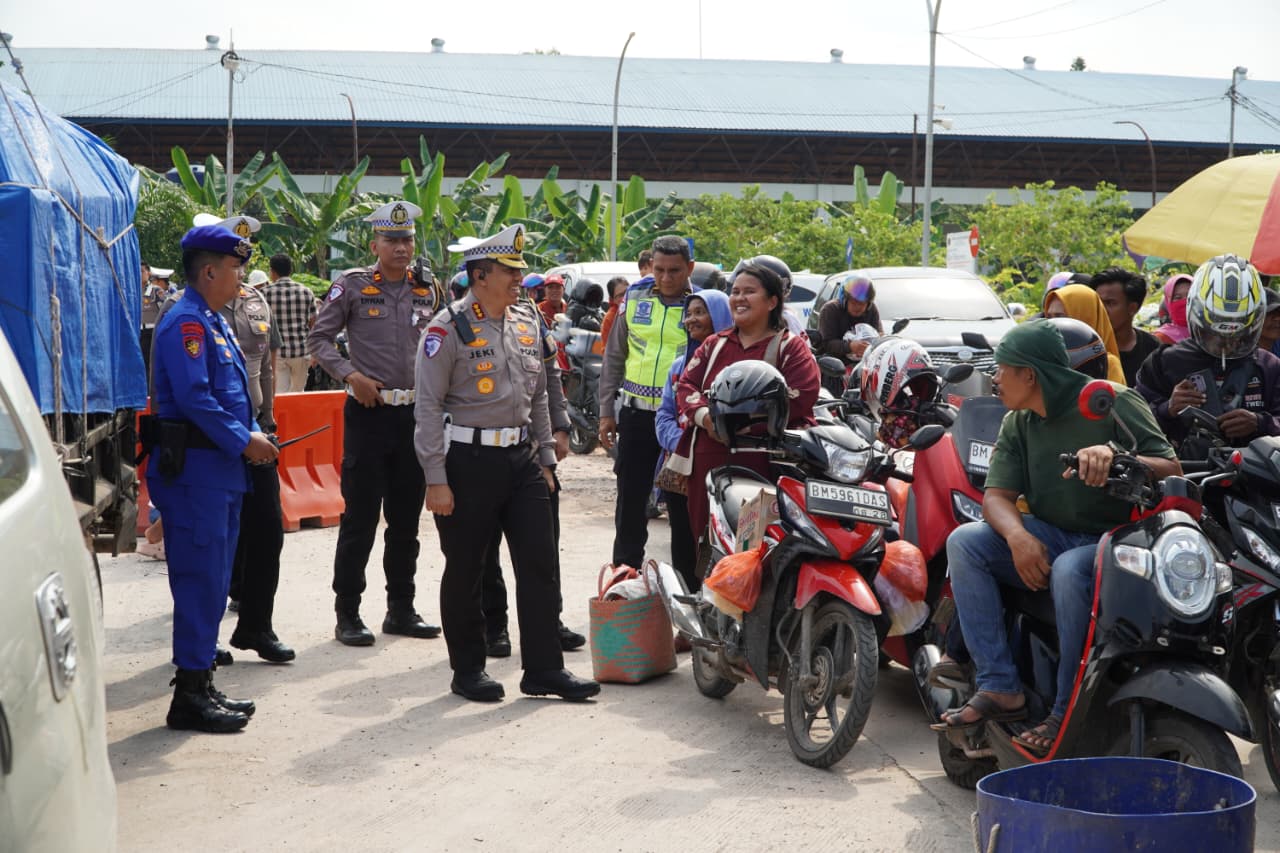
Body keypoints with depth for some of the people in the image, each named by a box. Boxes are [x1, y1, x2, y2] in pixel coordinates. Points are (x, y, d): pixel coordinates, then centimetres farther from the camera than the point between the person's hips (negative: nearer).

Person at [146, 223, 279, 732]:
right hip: (194, 468, -10)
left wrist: (252, 434, 8)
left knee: (214, 580, 13)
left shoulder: (214, 322, 18)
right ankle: (190, 696, -4)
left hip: (220, 467, 10)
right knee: (200, 579, -8)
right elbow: (193, 397, -22)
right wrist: (243, 441, -17)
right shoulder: (186, 323, -14)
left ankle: (201, 684, 21)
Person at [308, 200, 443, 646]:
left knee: (406, 520, 11)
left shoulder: (426, 292, 10)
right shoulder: (352, 286, -3)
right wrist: (351, 375, -12)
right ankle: (347, 614, 5)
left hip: (416, 413, 5)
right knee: (360, 517, -2)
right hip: (369, 412, -5)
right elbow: (319, 338, 0)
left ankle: (401, 609, 21)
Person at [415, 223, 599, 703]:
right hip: (468, 460, -6)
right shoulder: (449, 329, -9)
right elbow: (428, 407, -11)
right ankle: (467, 670, 17)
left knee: (540, 564, 3)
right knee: (465, 570, 5)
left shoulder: (526, 322, 11)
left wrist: (545, 459, 17)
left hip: (521, 457, 6)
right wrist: (436, 480, -14)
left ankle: (544, 669, 8)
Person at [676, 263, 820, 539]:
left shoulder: (792, 347, 3)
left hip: (765, 469, -5)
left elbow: (800, 397, -11)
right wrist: (705, 416, -11)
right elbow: (686, 385, 12)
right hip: (708, 464, 5)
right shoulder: (714, 345, 20)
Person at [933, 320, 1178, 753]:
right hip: (1050, 536, 6)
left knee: (1069, 570, -39)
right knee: (964, 542, -16)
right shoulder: (1017, 423, 9)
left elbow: (1171, 470, -16)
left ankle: (1069, 713, -25)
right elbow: (997, 495, 1)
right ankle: (1000, 688, -20)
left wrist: (1115, 456, -36)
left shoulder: (1114, 403, -9)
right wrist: (1017, 536, -22)